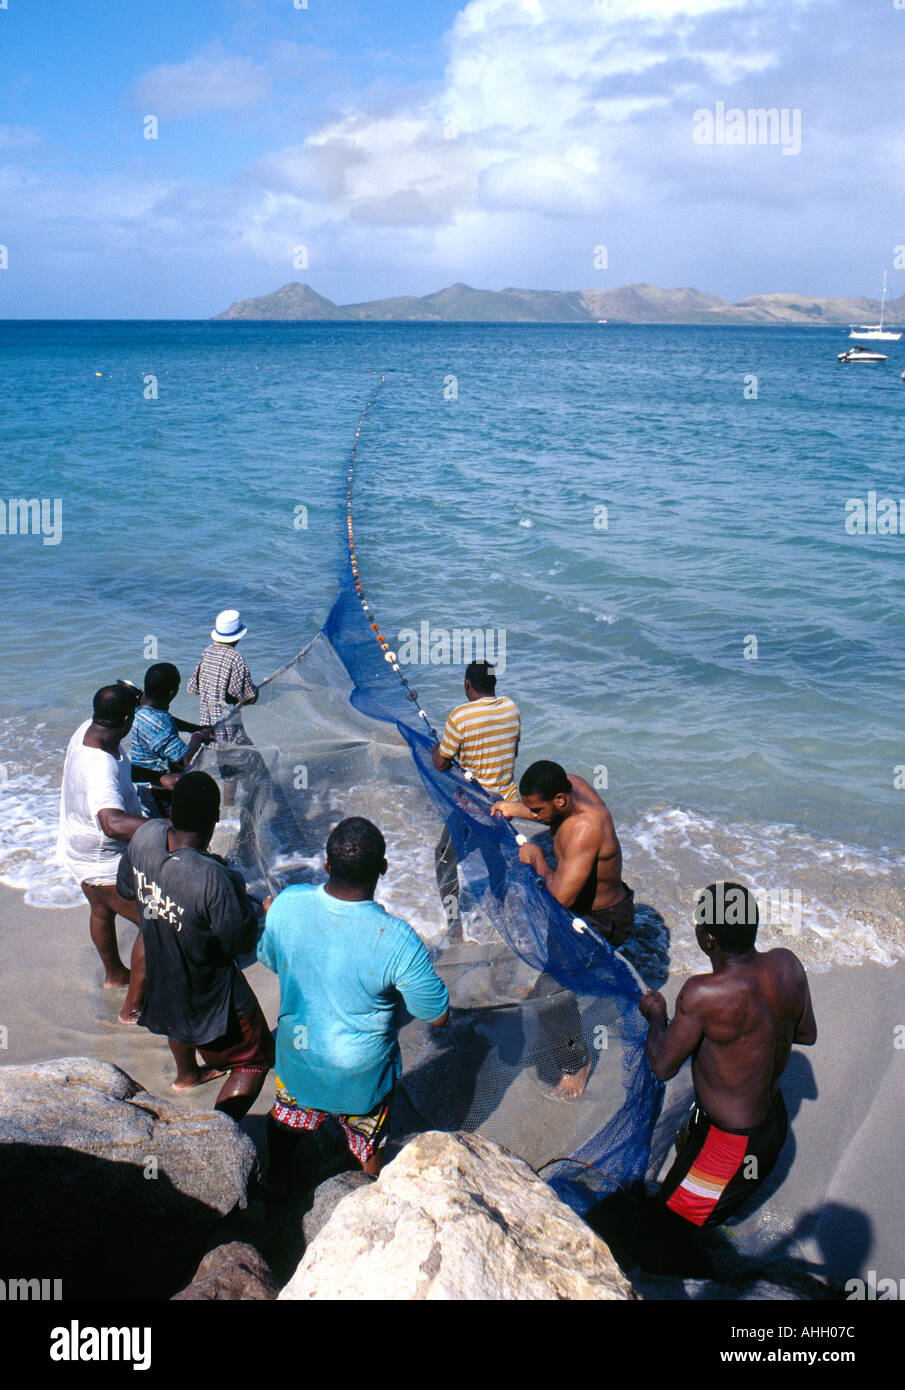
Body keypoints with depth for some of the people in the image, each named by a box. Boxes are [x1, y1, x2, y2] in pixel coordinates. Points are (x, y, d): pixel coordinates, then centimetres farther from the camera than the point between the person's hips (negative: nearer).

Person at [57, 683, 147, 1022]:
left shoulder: (88, 729, -10)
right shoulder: (100, 770, -40)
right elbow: (114, 824, -57)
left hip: (78, 851, 10)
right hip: (106, 865, -10)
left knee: (102, 911, 32)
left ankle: (114, 973, 58)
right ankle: (133, 1007, 16)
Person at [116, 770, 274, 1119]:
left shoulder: (145, 836, -19)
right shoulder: (215, 879, -40)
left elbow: (126, 888, 1)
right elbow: (243, 942, -26)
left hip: (159, 972, 7)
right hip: (209, 994, -7)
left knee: (180, 1022, 40)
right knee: (255, 1059, 15)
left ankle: (187, 1074, 67)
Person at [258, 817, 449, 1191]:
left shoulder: (287, 904, -24)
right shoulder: (397, 939, -35)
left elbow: (268, 958, -2)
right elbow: (437, 1016, -21)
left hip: (297, 1055, 3)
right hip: (362, 1074, -2)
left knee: (287, 1118, 35)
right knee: (369, 1145, 29)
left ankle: (277, 1181, 59)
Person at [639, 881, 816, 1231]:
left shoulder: (703, 994, -34)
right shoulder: (787, 963, -14)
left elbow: (663, 1066, -18)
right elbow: (808, 1035, 4)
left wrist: (655, 1015, 0)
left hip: (733, 1146, -7)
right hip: (775, 1120, 8)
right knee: (685, 1141, 33)